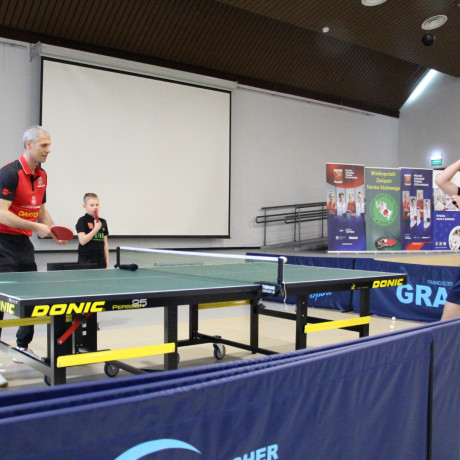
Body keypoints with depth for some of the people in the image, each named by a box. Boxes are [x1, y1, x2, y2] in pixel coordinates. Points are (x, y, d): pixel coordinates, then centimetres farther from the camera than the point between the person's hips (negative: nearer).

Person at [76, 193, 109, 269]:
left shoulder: (103, 222, 12)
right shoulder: (82, 221, -4)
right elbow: (82, 241, -15)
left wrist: (107, 260, 11)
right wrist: (96, 228, -18)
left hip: (100, 261, 5)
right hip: (86, 261, -5)